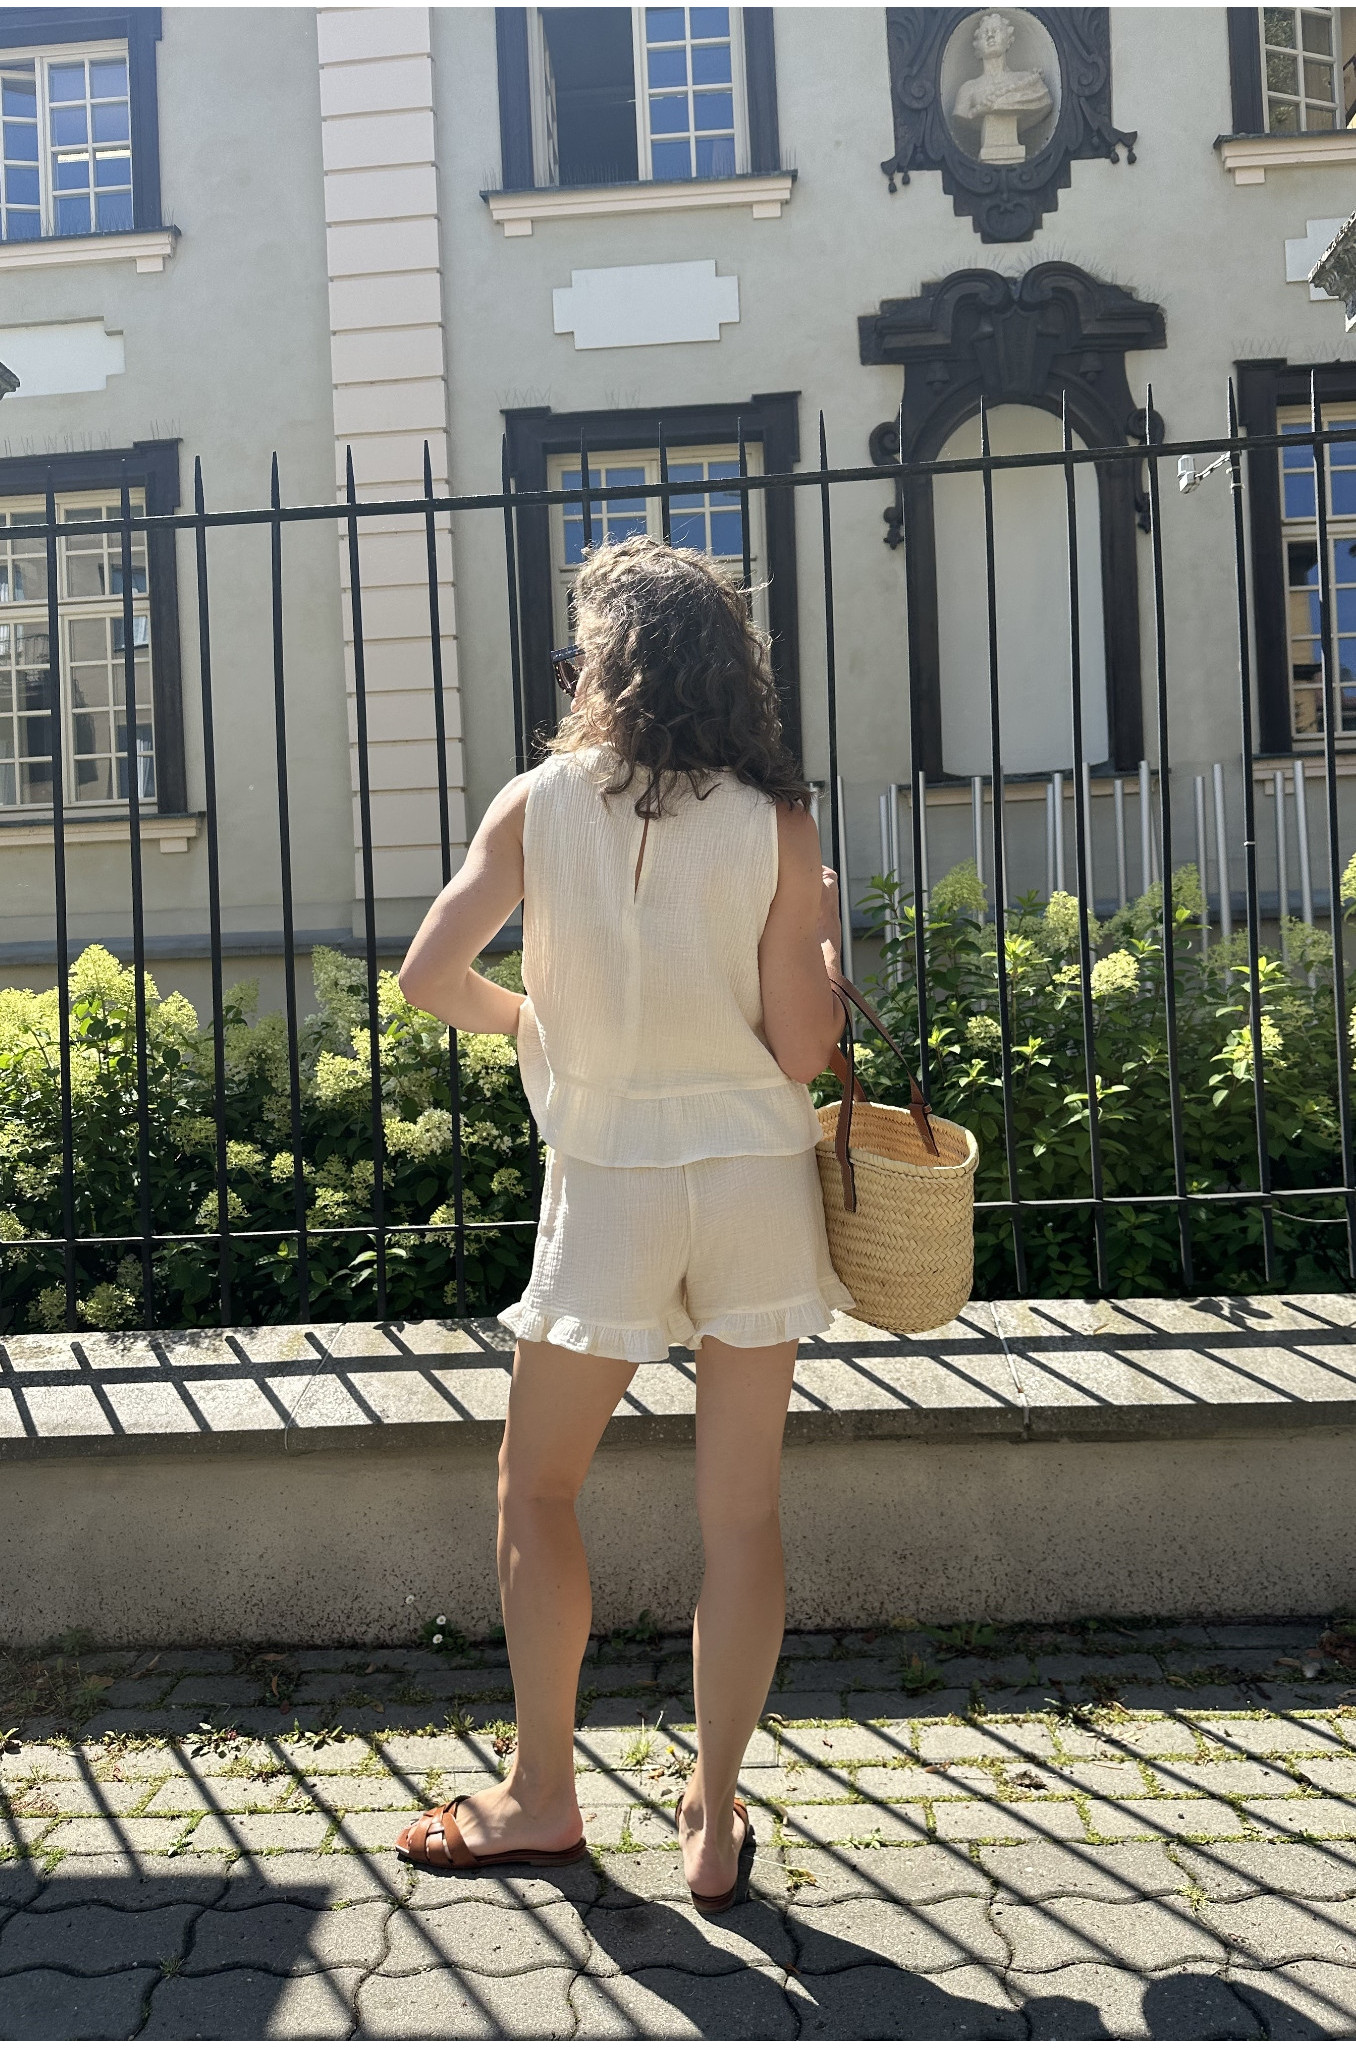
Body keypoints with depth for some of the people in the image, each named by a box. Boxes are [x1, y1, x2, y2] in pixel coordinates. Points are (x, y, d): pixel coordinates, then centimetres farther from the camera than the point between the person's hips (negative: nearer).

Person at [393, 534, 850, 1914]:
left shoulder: (540, 804, -3)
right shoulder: (777, 829, -3)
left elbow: (429, 978, -7)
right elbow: (802, 1051, -6)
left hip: (609, 1186, -1)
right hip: (757, 1180, 2)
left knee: (536, 1488, 16)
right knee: (741, 1510, 9)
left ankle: (540, 1797, 24)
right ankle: (712, 1820, 19)